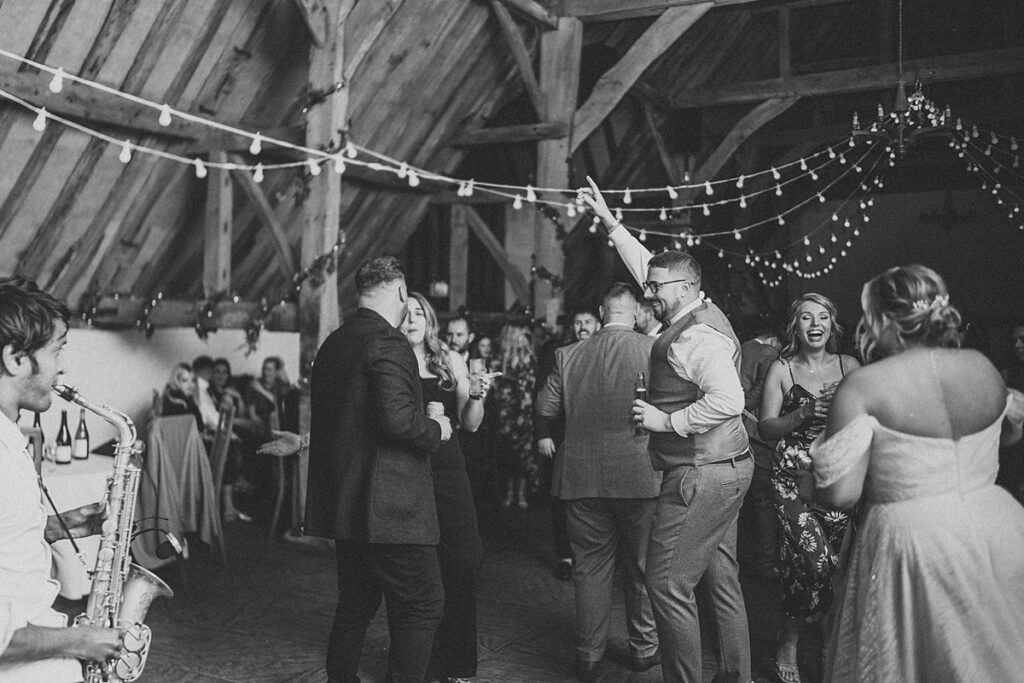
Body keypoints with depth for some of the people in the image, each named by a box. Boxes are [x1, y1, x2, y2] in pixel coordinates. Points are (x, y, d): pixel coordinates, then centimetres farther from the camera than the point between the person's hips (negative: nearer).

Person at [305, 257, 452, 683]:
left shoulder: (333, 344, 14)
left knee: (356, 603, 20)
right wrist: (436, 430, -8)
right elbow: (397, 418, -27)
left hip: (341, 502, 10)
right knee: (424, 603, 0)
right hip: (387, 504, -9)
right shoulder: (388, 343, -15)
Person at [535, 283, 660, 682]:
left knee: (590, 567, 11)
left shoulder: (568, 356, -1)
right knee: (642, 566, 15)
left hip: (583, 477, 2)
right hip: (639, 474, -1)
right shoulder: (652, 350, -9)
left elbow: (544, 409, 5)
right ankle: (643, 648, 27)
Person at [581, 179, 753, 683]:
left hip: (701, 478, -11)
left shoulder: (695, 337, -19)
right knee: (722, 584, 16)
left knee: (668, 584, -3)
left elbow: (728, 399, -31)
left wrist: (666, 420, -22)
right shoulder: (697, 316, 10)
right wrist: (609, 222, 22)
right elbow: (646, 265, 21)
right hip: (725, 471, 11)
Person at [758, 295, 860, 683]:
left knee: (843, 560, -6)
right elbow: (765, 428, 0)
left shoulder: (849, 366, 10)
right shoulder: (781, 370, 5)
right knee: (812, 559, -15)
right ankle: (788, 644, 7)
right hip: (793, 476, -2)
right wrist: (801, 415, -15)